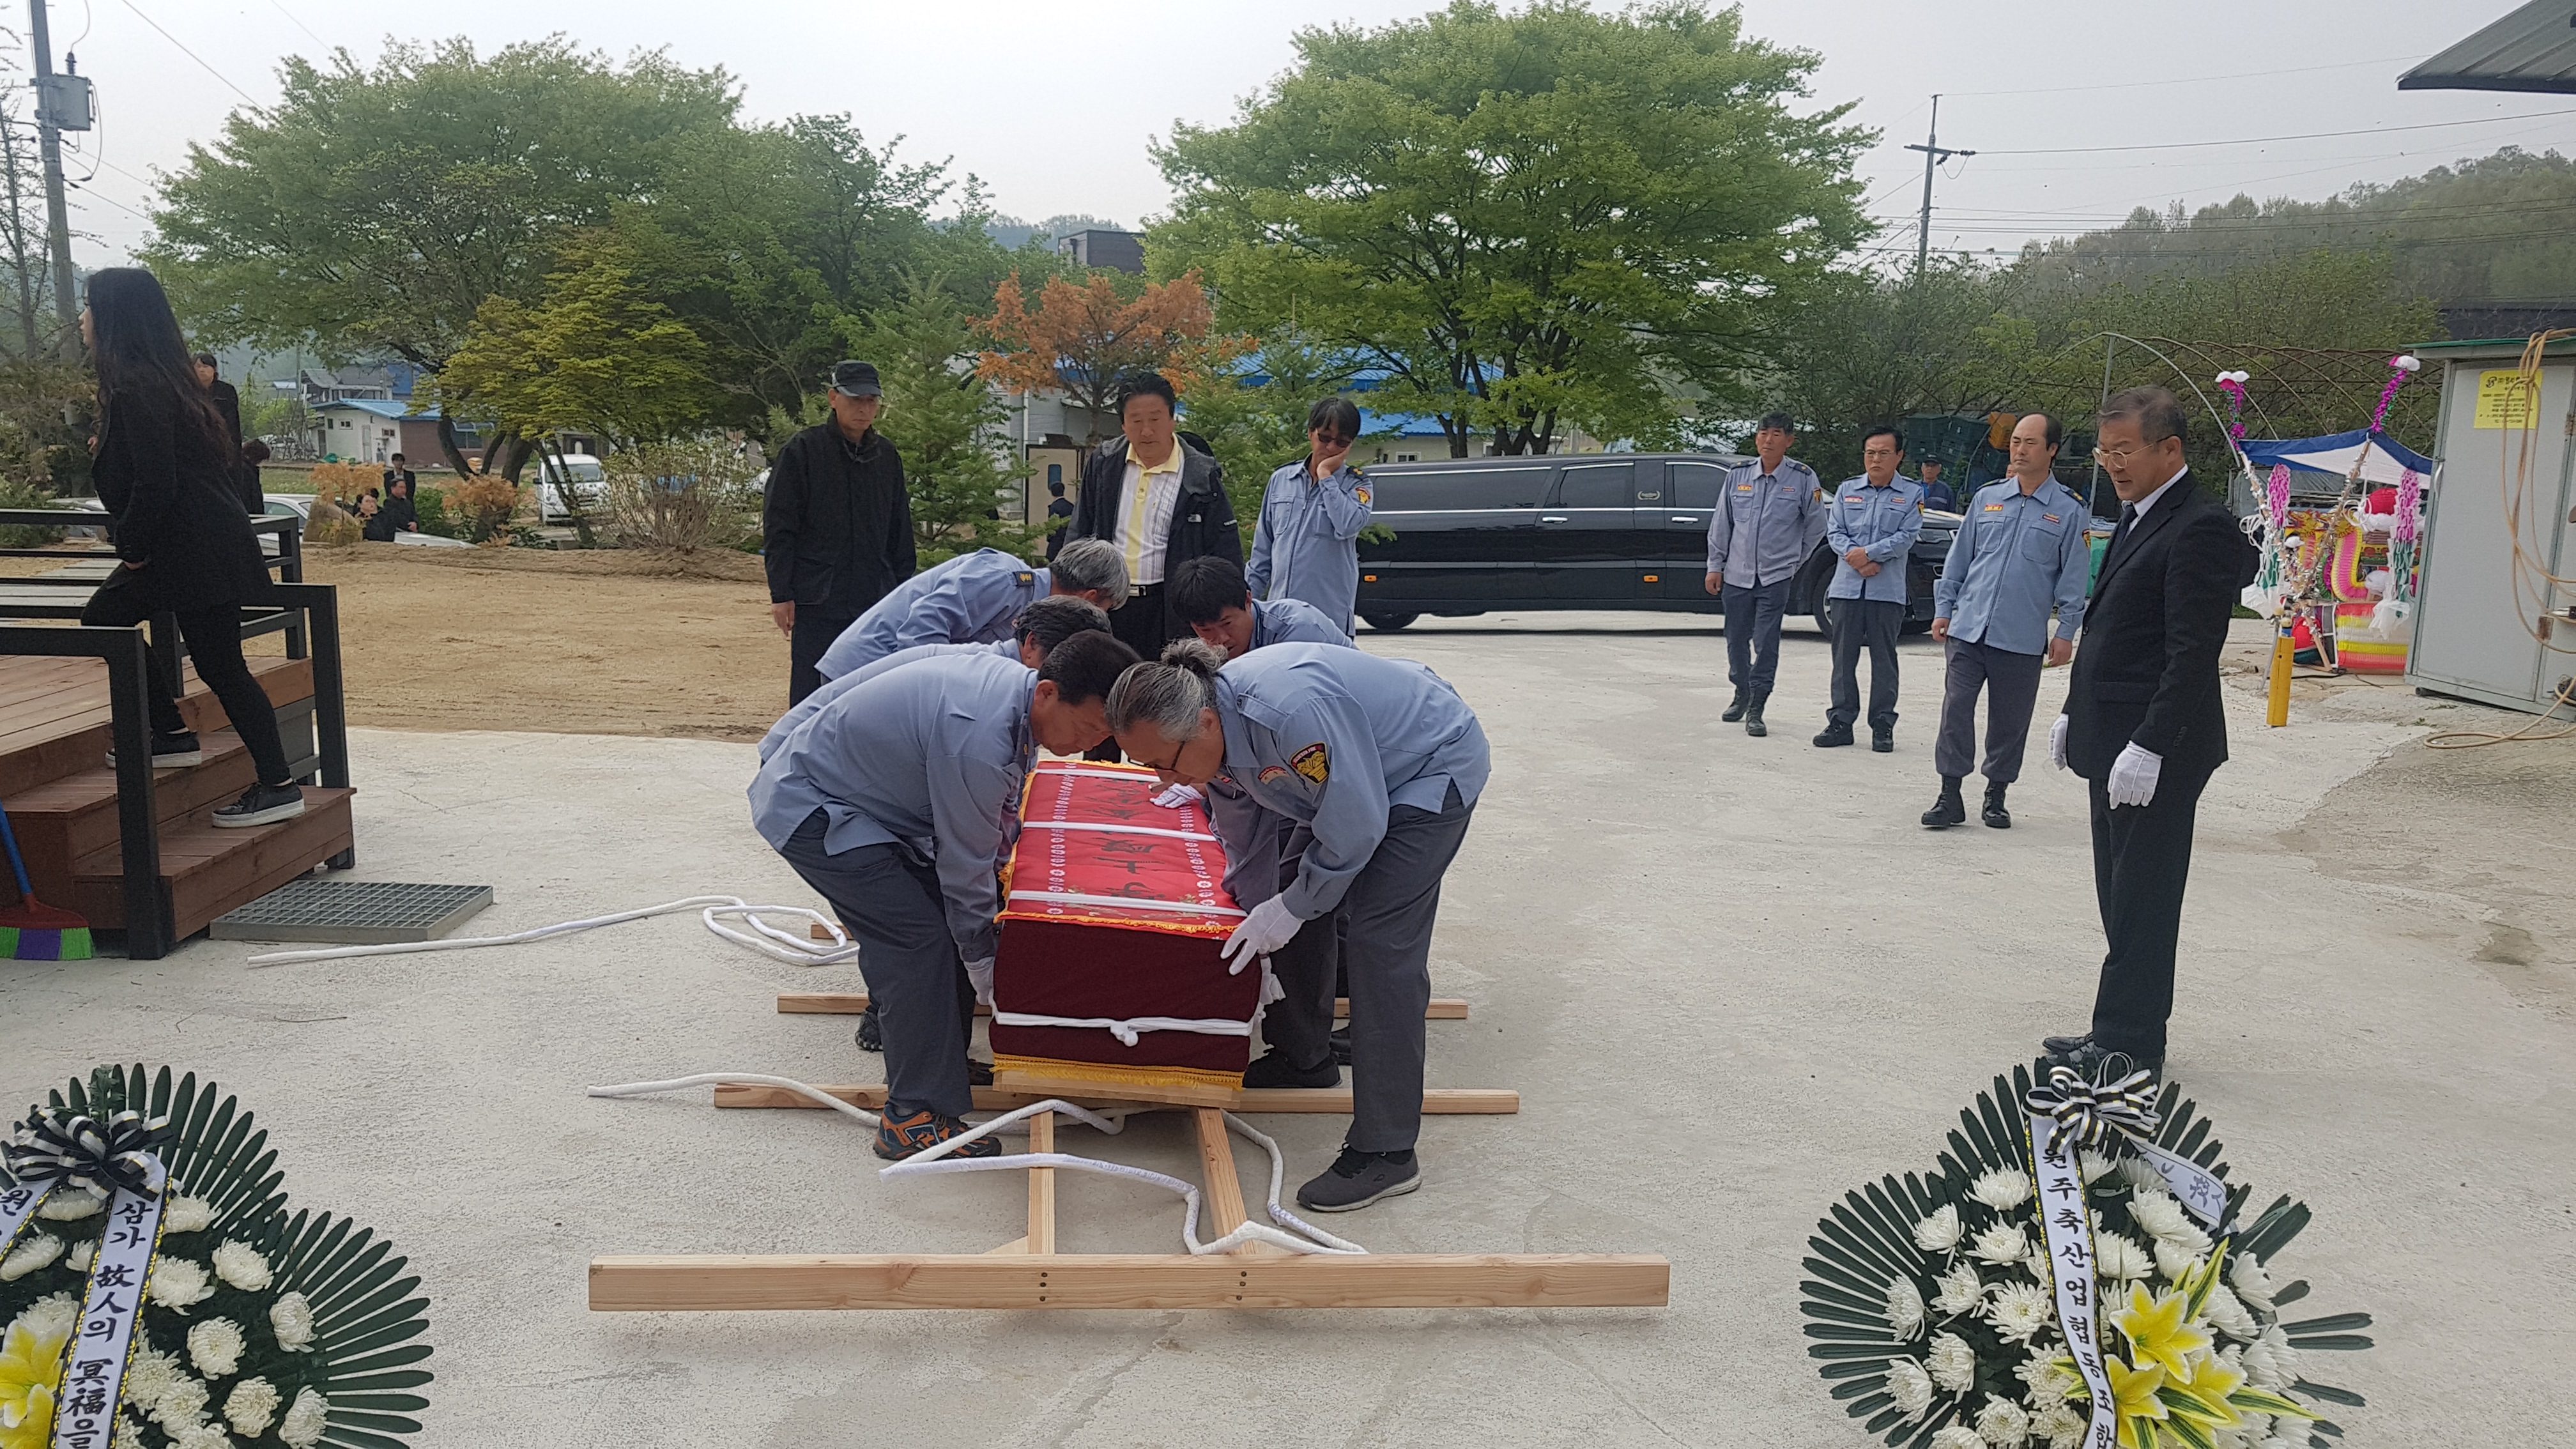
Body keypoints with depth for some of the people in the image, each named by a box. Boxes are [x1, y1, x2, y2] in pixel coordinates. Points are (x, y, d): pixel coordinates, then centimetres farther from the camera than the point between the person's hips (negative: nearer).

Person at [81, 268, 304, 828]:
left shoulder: (138, 389, -17)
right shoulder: (153, 379, 13)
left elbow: (155, 483, -22)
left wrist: (133, 549, -9)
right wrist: (134, 545, 14)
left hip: (197, 551, -10)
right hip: (176, 546, 10)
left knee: (221, 668, -6)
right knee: (103, 617, 18)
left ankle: (278, 787, 1)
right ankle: (171, 735, 22)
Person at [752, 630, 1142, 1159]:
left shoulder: (1018, 685, -6)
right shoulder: (979, 736, -35)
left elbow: (997, 822, 10)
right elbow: (965, 865, -23)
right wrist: (985, 964, -10)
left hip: (870, 797, 10)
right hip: (808, 807, -10)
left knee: (950, 919, 7)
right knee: (919, 939, -17)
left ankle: (938, 1060, 23)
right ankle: (915, 1117, -10)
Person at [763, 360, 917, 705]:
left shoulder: (887, 456, 12)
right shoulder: (802, 451, -2)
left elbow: (900, 533, 18)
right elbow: (778, 528, -3)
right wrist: (780, 594, -9)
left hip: (875, 603, 4)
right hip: (816, 603, -4)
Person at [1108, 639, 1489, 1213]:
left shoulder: (1290, 713, -39)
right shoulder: (1221, 724, -10)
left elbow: (1355, 828, -30)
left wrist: (1289, 909, -19)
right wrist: (1251, 904, 20)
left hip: (1438, 767, -9)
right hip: (1360, 772, 9)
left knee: (1382, 941, -15)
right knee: (1306, 902, 13)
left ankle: (1385, 1154, -12)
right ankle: (1301, 1053, 37)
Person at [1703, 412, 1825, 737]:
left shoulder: (1803, 478, -3)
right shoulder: (1738, 475, 4)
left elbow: (1816, 525, 8)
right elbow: (1720, 524, 10)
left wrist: (1793, 558, 11)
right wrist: (1715, 566, 8)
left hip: (1776, 577, -3)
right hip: (1736, 574, 3)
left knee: (1766, 644, -7)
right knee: (1737, 639, 12)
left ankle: (1756, 710, 0)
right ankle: (1741, 695, 33)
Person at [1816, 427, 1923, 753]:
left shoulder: (1911, 493, 5)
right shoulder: (1846, 491, 12)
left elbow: (1906, 536, -5)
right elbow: (1834, 532, 5)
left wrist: (1868, 552, -15)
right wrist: (1858, 561, -11)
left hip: (1888, 591, -2)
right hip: (1846, 588, 2)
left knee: (1884, 659, 2)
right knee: (1844, 657, 4)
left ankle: (1883, 726, 8)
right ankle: (1840, 722, 11)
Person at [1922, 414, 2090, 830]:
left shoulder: (2069, 510, 2)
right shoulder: (1987, 498, 9)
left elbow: (2074, 575, 2)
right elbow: (1959, 558, 14)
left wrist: (2066, 632, -2)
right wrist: (1944, 608, 10)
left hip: (2021, 638, -2)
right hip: (1967, 628, 2)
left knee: (2009, 720, 6)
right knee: (1956, 709, -4)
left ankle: (1996, 797, 20)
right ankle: (1950, 796, 2)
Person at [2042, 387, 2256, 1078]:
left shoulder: (2200, 528, -16)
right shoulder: (2137, 518, 15)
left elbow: (2192, 653, -21)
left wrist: (2148, 747, -24)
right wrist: (2075, 712, 16)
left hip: (2156, 754, -10)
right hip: (2113, 741, 10)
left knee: (2141, 903, -1)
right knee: (2121, 898, 15)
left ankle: (2128, 1046, 9)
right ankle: (2120, 1034, 25)